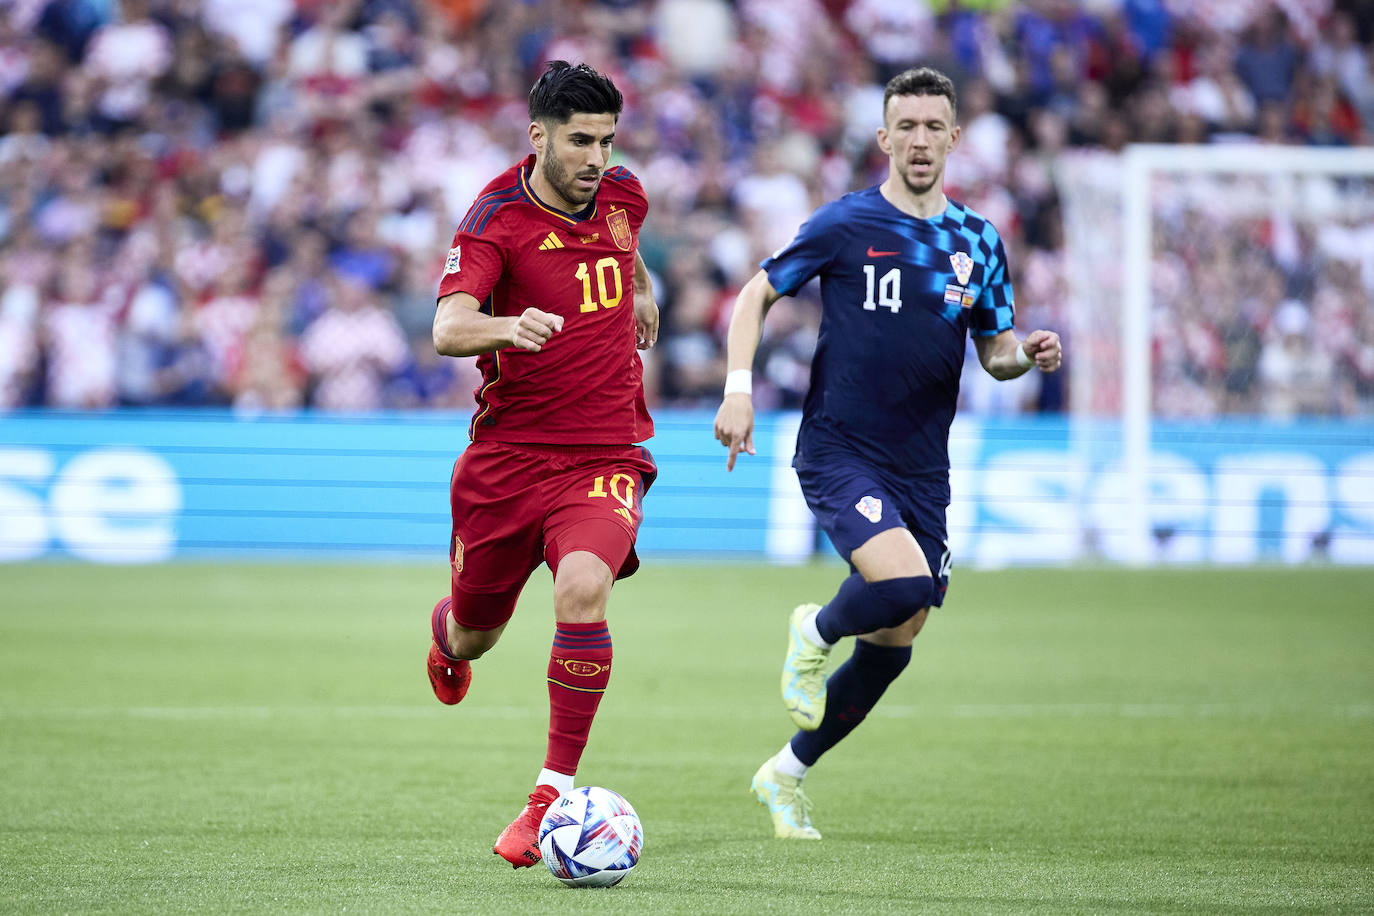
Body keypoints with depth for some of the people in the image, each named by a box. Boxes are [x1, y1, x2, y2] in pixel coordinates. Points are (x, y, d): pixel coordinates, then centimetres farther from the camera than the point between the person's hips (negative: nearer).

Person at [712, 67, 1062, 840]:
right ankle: (816, 633, 6)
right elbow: (756, 295, 3)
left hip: (922, 470, 5)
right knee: (903, 583, -29)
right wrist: (739, 389, -10)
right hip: (840, 451, -5)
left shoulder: (978, 242, 8)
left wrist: (1027, 353, -9)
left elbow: (995, 352, 14)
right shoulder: (846, 225, -5)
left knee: (892, 647, 8)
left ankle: (788, 774, 28)